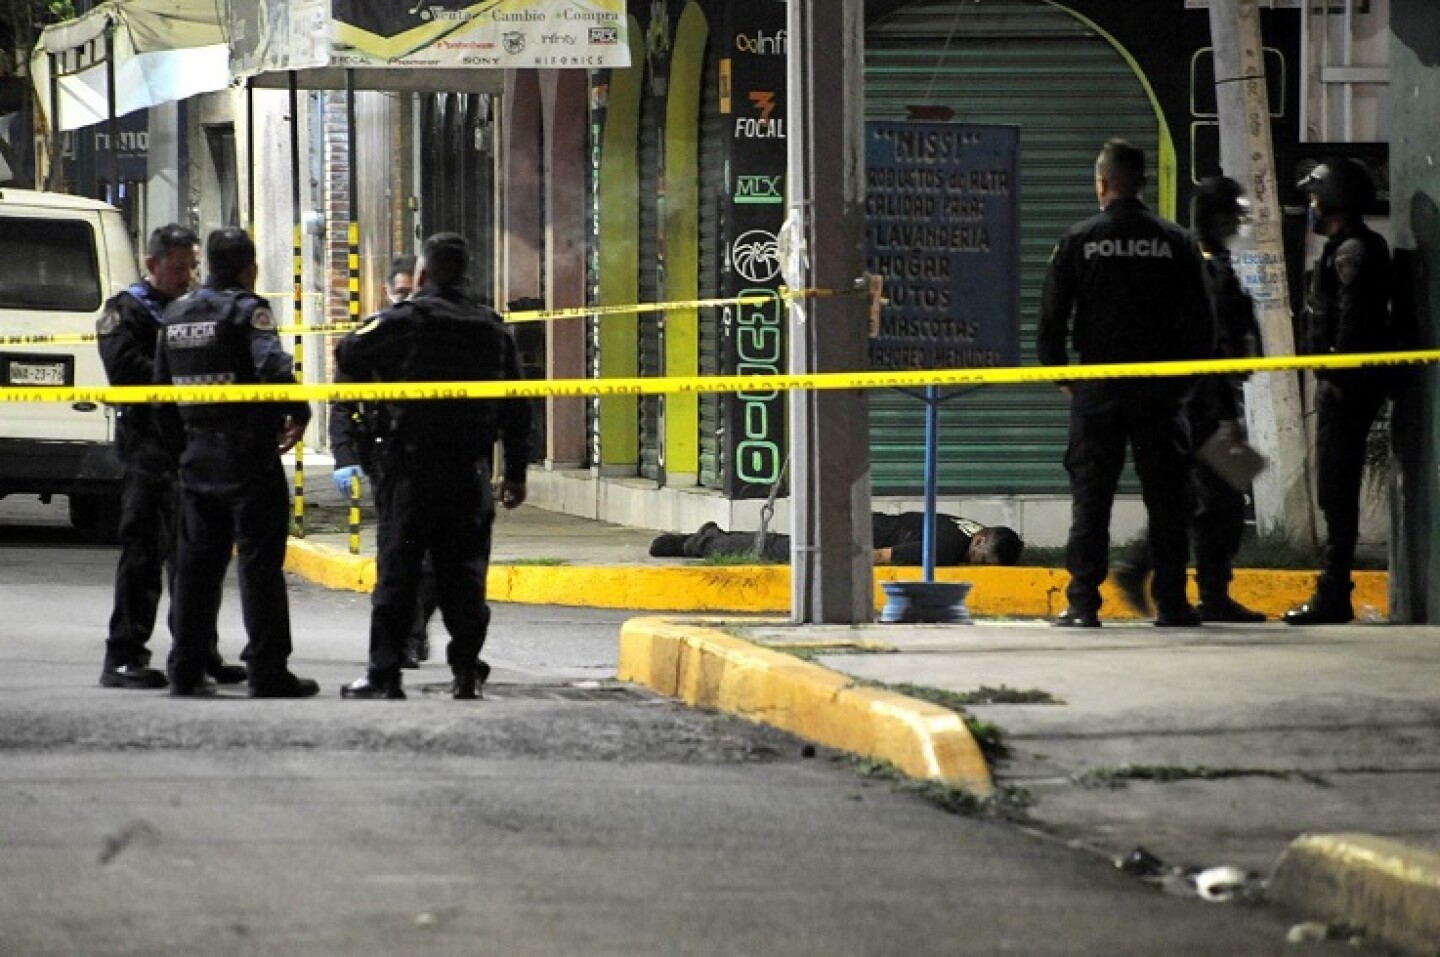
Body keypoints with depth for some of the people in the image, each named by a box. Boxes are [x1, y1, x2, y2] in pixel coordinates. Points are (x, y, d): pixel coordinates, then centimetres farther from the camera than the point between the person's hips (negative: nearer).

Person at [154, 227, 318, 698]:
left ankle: (185, 668, 12)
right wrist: (298, 415, -9)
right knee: (260, 561, -3)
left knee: (196, 561, 11)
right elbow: (273, 368, -24)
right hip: (248, 453, -7)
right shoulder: (246, 309, -11)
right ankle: (268, 671, -5)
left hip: (197, 452, 7)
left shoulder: (176, 314, 12)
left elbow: (162, 385, 16)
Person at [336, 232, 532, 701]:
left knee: (396, 573, 0)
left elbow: (348, 355, -5)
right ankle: (466, 670, 6)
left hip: (410, 469, -4)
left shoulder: (404, 320, -8)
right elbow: (516, 409, 11)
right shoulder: (494, 329, 8)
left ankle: (384, 673, -1)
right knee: (463, 574, 8)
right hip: (470, 474, 4)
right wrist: (516, 472, 17)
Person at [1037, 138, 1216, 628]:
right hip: (1161, 387, 1)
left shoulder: (1078, 241, -2)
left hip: (1097, 387, -1)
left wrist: (1061, 375, 10)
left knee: (1091, 497, 2)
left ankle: (1083, 603, -2)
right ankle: (1171, 602, 3)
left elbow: (1051, 317, -2)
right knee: (1167, 496, 5)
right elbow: (1201, 321, 2)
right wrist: (1185, 378, 13)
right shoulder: (1175, 242, 1)